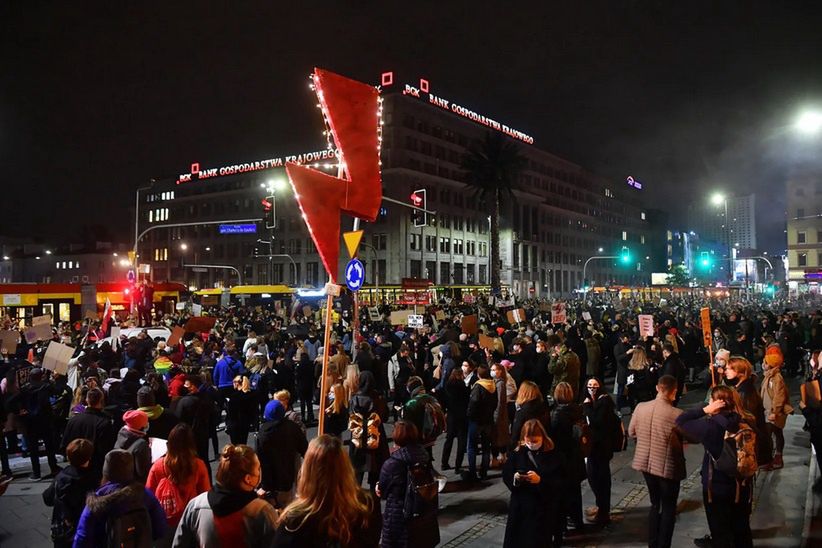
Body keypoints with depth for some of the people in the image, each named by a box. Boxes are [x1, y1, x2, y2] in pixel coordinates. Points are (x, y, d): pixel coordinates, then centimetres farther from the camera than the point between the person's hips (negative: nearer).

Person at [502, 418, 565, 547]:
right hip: (520, 506, 2)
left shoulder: (554, 455, -4)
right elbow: (506, 476, 4)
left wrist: (540, 480, -24)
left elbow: (559, 483, -9)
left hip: (545, 509, -2)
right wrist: (514, 478, -18)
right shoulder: (517, 453, 1)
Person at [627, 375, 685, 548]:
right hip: (667, 466, -5)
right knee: (669, 508, 15)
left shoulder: (640, 407, -9)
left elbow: (631, 432, 4)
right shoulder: (677, 414, -22)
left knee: (655, 504, 23)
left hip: (646, 463, 5)